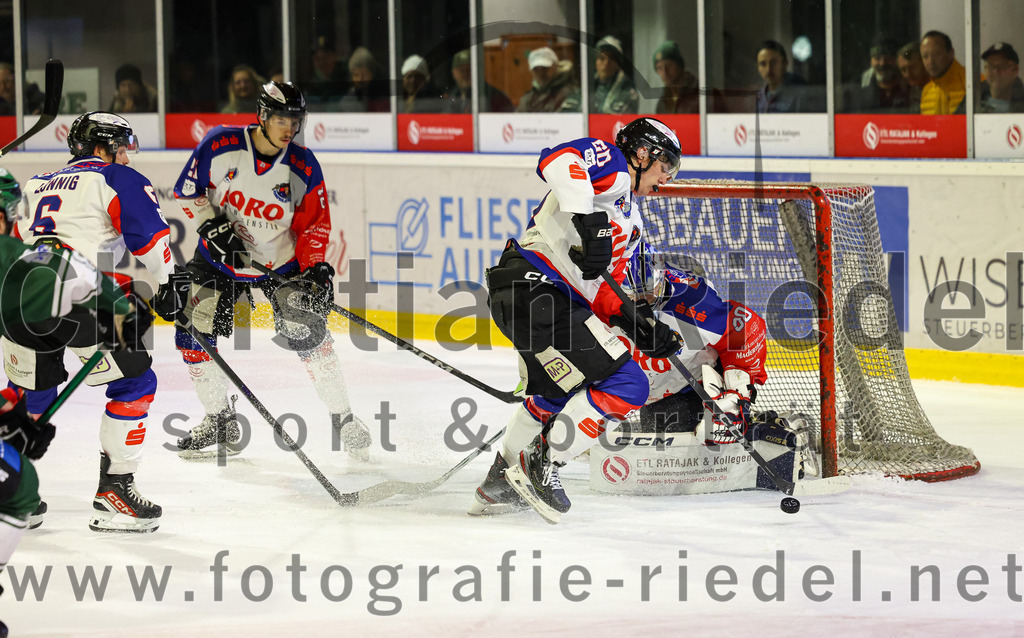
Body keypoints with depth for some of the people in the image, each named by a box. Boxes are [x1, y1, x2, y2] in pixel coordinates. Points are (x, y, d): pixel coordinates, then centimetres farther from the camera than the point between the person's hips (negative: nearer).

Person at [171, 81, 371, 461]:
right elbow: (188, 190, -6)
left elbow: (315, 224, -5)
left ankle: (343, 418, -2)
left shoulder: (303, 167, -14)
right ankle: (220, 422, 9)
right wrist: (213, 226, -19)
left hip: (280, 261, -1)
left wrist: (315, 267, -19)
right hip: (220, 258, 1)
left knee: (307, 328, -15)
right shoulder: (221, 146, -17)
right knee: (193, 330, -7)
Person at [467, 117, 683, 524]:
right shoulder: (610, 164, -2)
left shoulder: (631, 222, 26)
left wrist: (638, 326, 8)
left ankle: (500, 481, 48)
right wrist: (590, 220, -35)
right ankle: (541, 466, -5)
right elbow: (558, 161, -25)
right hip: (534, 287, -11)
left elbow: (601, 292, 23)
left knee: (554, 393, 33)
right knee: (626, 386, -12)